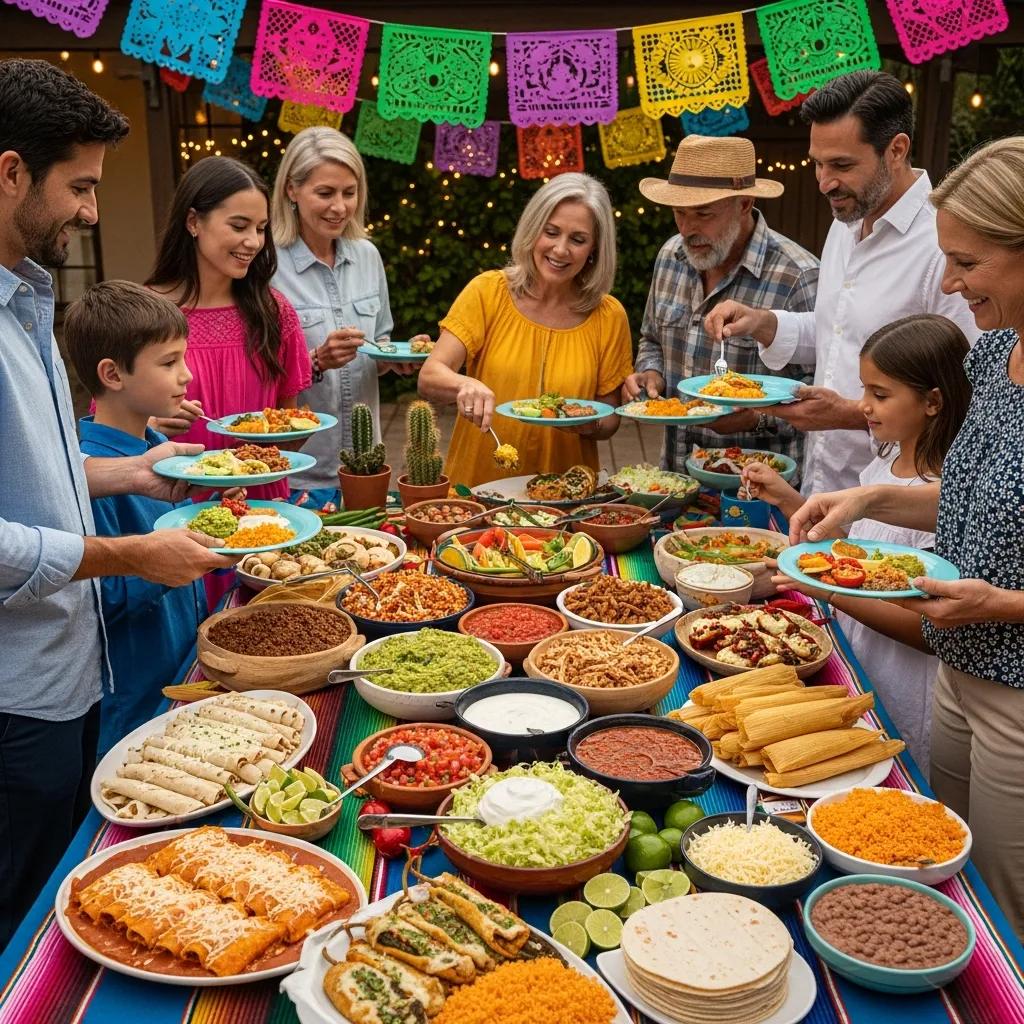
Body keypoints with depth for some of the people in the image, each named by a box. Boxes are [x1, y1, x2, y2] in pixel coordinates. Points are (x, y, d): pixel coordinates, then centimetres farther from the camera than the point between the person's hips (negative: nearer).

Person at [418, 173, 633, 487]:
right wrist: (465, 385, -28)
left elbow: (609, 420, 9)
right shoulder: (488, 292, -1)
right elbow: (429, 377, -7)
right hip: (477, 483, -1)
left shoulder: (609, 316, 2)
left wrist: (590, 424, -12)